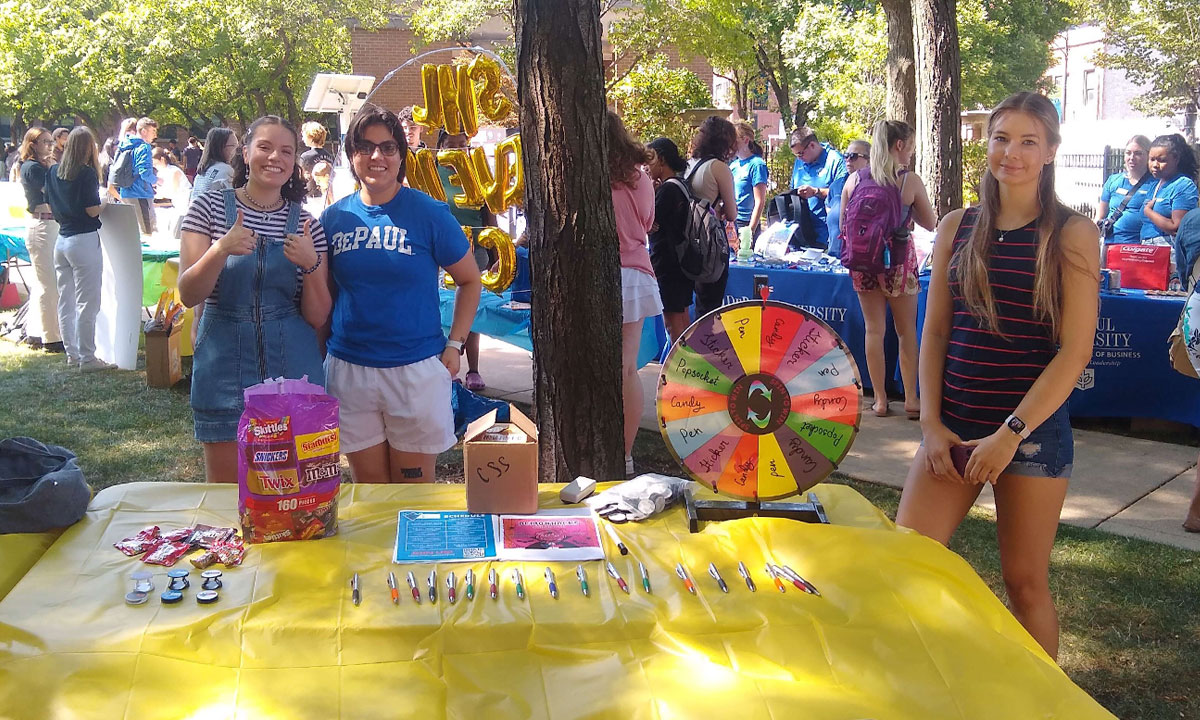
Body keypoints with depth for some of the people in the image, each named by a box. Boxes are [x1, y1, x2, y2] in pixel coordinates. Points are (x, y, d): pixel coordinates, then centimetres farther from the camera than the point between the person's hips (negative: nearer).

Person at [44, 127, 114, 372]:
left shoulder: (53, 172, 8)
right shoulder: (87, 173, -12)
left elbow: (51, 207, 14)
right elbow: (93, 210, -15)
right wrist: (104, 204, 4)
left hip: (62, 240, 8)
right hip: (84, 241, -8)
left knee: (66, 301, 13)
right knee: (87, 303, -2)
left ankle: (72, 354, 21)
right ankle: (87, 358, 0)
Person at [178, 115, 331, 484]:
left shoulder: (305, 224, 4)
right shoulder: (210, 206, 0)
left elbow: (318, 317, 1)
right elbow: (188, 295, -7)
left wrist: (311, 264, -16)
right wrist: (222, 250, -23)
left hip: (293, 369, 1)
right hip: (226, 367, -1)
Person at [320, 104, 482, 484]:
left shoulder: (428, 213, -5)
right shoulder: (334, 218, 4)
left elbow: (470, 281, 3)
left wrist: (454, 345, -4)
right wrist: (325, 347, 6)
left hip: (417, 370, -2)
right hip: (348, 370, 3)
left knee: (415, 492, 9)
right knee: (369, 489, 13)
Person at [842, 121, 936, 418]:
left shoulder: (854, 180, -1)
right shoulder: (910, 181, -9)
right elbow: (930, 223, 0)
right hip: (899, 262, -2)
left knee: (874, 329, 10)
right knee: (906, 330, 11)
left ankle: (880, 399, 12)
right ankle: (911, 399, 14)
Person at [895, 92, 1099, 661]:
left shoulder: (1071, 234, -3)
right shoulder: (957, 228, 7)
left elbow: (1074, 351, -9)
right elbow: (935, 331, 8)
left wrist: (1011, 434, -15)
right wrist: (932, 422, -3)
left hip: (1033, 428, -3)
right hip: (953, 425, 3)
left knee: (1025, 581, 5)